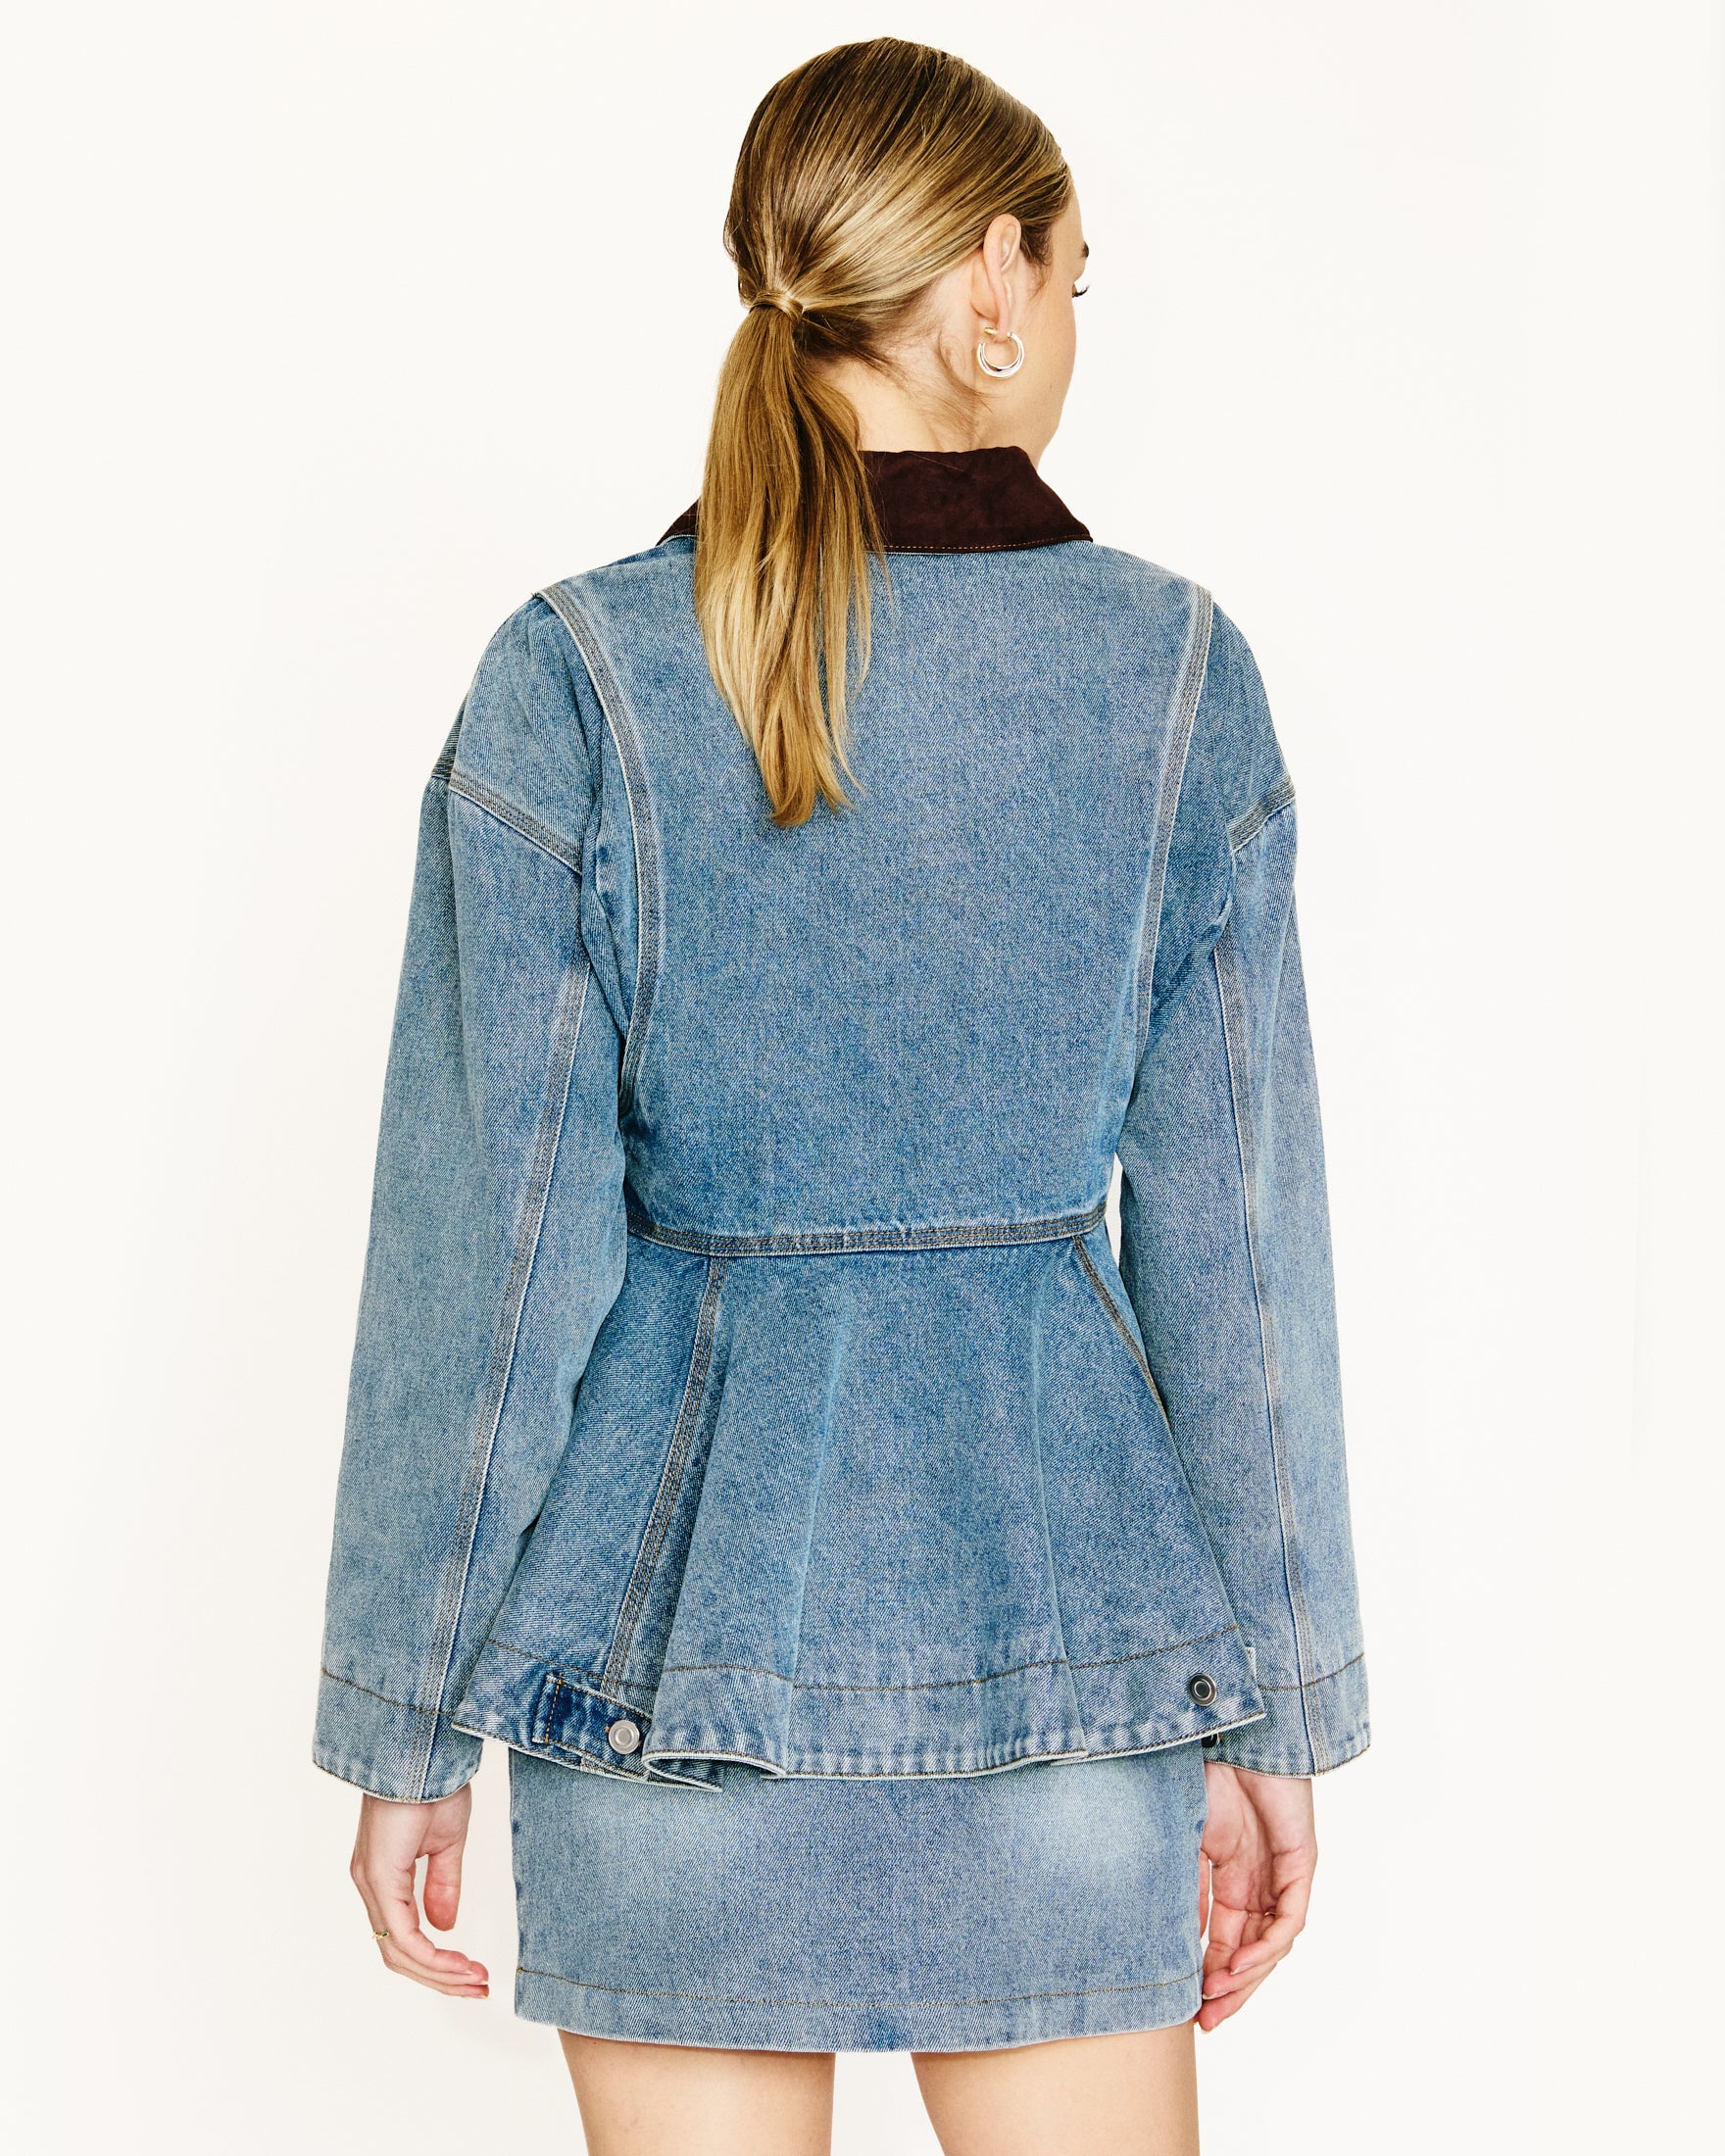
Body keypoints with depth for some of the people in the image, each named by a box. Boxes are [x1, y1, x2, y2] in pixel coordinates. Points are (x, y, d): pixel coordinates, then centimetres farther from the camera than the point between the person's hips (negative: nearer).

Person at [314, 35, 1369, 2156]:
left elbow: (490, 1244, -8)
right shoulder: (1172, 665, -5)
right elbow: (1235, 1233, -3)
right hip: (1055, 1574, 1)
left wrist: (413, 1726, 1)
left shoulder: (575, 671, -8)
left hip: (684, 1585, 0)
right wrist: (1272, 1711, 6)